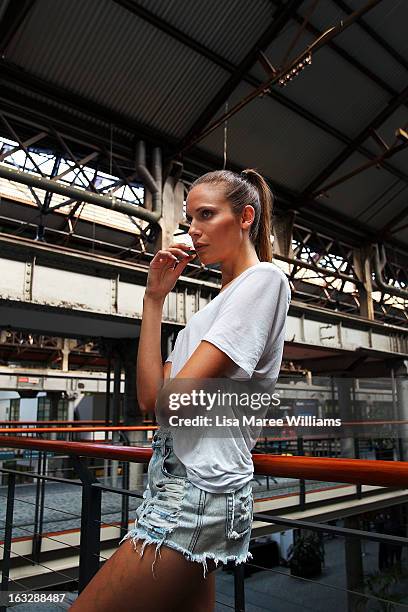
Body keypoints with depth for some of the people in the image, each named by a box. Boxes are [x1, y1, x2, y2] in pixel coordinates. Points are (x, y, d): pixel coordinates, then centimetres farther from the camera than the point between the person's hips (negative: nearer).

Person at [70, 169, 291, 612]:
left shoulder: (265, 278, -9)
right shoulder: (219, 301, 18)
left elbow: (172, 397, -19)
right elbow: (151, 396, 5)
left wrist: (165, 394, 3)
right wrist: (154, 298, 3)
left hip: (199, 488, -9)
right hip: (181, 482, 9)